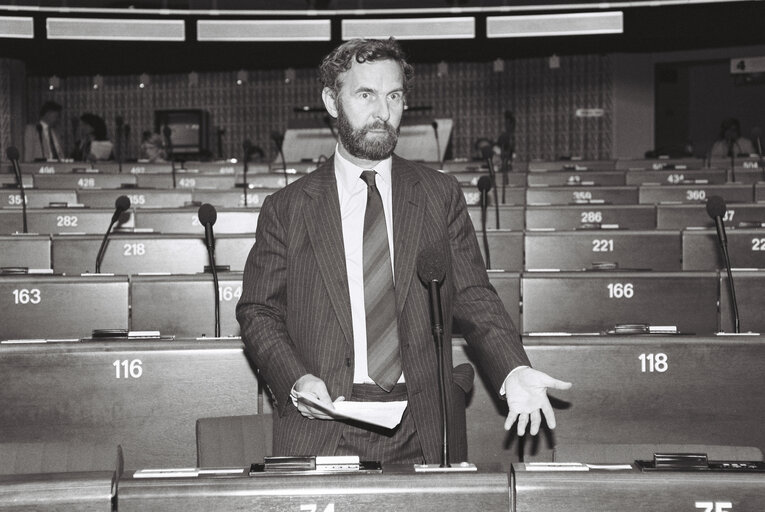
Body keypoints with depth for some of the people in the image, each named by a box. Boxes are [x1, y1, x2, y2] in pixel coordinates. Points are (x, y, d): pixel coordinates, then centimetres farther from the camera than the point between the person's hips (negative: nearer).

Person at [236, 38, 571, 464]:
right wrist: (296, 379, -12)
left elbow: (474, 299, 7)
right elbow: (258, 312, 6)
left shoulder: (442, 197, 10)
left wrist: (514, 371, -10)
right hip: (321, 426, -1)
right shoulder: (286, 210, 6)